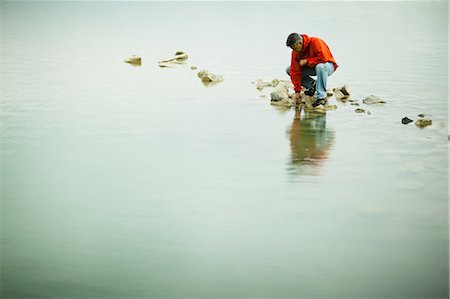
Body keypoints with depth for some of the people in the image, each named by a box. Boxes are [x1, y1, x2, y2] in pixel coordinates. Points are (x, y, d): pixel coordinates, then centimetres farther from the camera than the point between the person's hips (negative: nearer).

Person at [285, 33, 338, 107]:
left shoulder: (315, 42, -27)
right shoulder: (295, 52, -10)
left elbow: (323, 58, -36)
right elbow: (295, 71, -11)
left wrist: (307, 61, -27)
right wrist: (297, 91, -15)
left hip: (328, 66, -6)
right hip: (311, 68, 6)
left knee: (320, 66, -43)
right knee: (289, 70, -6)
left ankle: (322, 97, -32)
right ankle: (313, 85, -1)